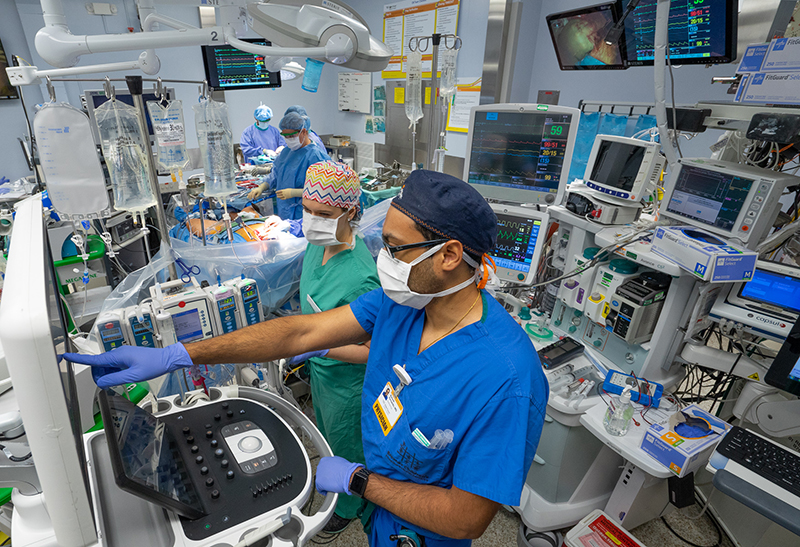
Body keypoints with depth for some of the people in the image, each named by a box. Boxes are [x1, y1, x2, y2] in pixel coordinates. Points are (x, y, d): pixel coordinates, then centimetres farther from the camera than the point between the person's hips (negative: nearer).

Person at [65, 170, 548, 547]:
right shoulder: (401, 298, -17)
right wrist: (175, 356, -20)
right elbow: (303, 331, -19)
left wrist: (357, 481, -22)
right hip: (377, 493, 5)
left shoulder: (505, 380, -37)